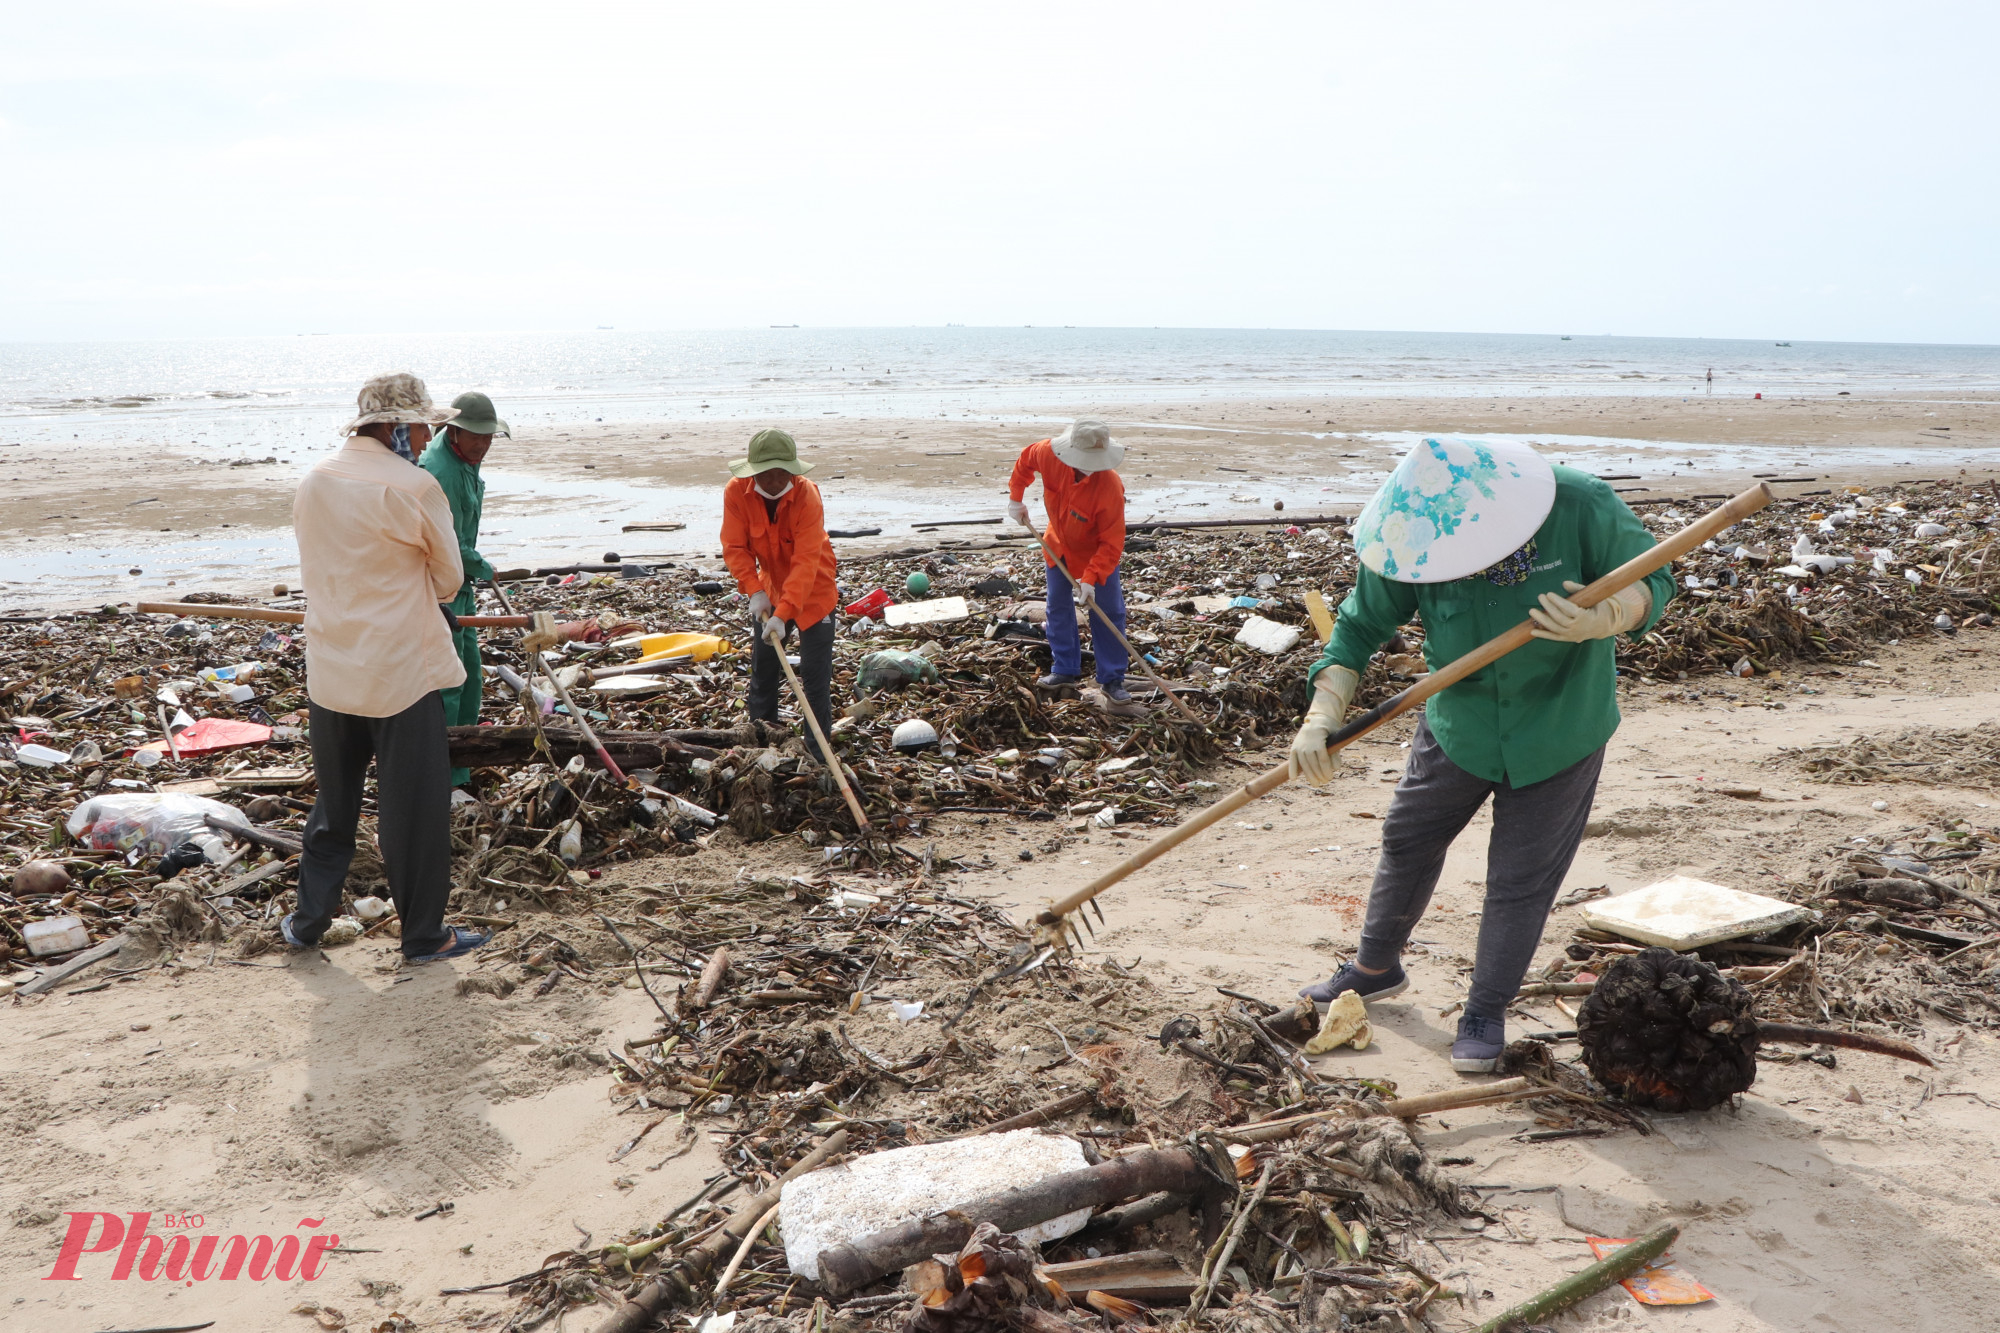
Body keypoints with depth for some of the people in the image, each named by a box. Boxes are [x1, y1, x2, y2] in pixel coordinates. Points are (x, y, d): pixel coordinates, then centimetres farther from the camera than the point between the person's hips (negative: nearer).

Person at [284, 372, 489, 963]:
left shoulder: (313, 482, 4)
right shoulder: (413, 486, -16)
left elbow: (314, 570, 13)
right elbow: (449, 579, -5)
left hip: (329, 670, 6)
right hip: (401, 671, -6)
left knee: (334, 800, 20)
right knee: (415, 806, 6)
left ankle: (308, 920, 29)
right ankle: (423, 935, 16)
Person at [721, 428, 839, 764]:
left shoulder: (806, 495, -28)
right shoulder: (736, 493, -17)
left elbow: (806, 561, -32)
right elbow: (735, 547, -13)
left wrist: (783, 614, -38)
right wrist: (754, 591, -27)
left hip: (813, 590, -4)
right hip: (770, 589, 4)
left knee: (815, 673, -6)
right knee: (762, 667, 12)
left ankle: (819, 750, -1)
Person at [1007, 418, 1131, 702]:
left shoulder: (1109, 487, -37)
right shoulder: (1049, 454, -26)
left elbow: (1112, 543, -31)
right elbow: (1025, 460, 1)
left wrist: (1091, 578, -38)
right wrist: (1015, 498, 0)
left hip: (1097, 553, -4)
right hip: (1058, 546, 4)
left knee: (1108, 613, -2)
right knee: (1058, 607, 12)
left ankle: (1112, 679, 7)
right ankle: (1065, 669, 25)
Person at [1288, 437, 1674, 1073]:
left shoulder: (1580, 507, -27)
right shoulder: (1416, 539, -21)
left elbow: (1653, 579, -15)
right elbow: (1360, 625, -15)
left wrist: (1601, 620, -38)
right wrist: (1322, 717, -28)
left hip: (1558, 728, -2)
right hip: (1458, 724, 3)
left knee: (1521, 877, 4)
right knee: (1408, 841, 15)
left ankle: (1486, 1012, 24)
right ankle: (1376, 967, 40)